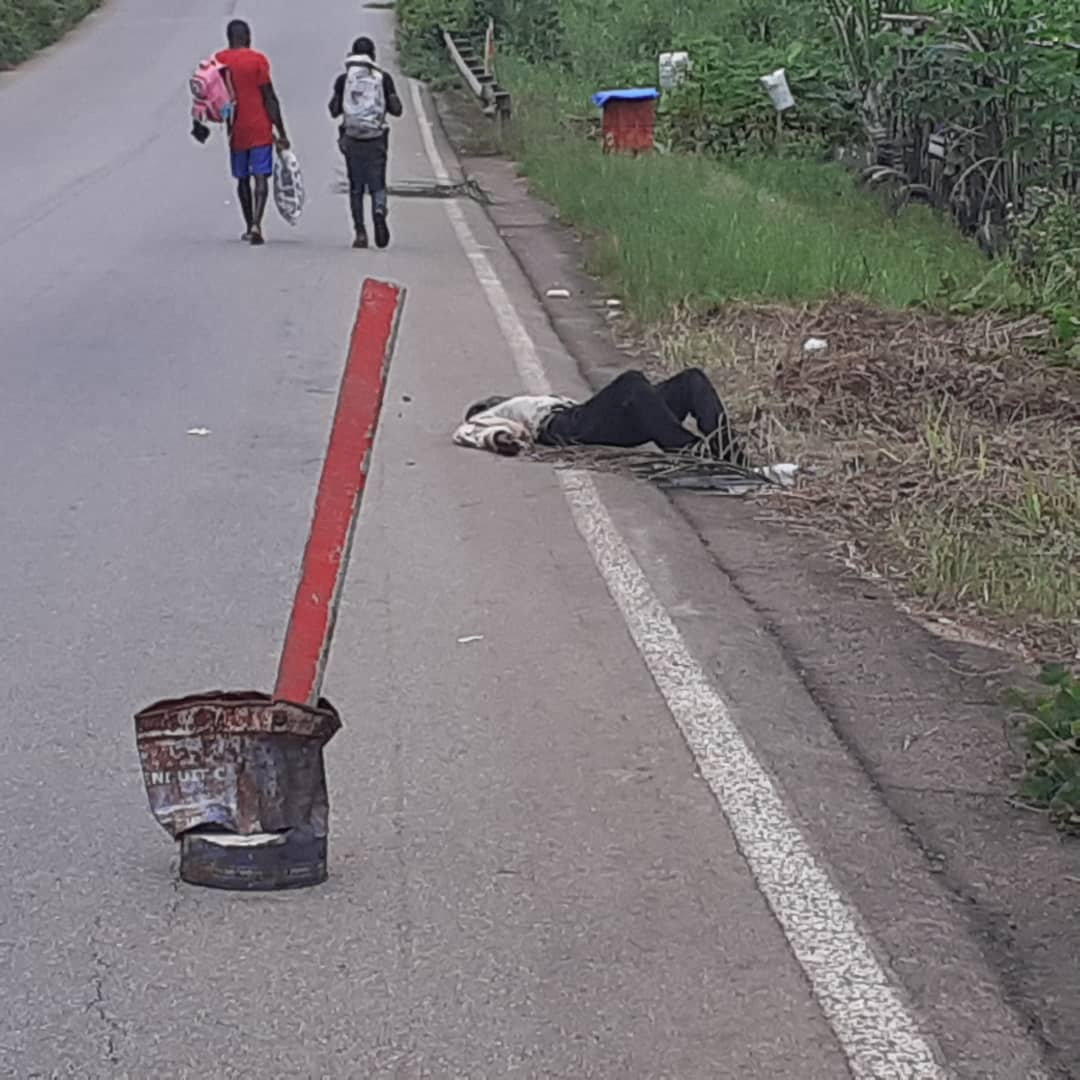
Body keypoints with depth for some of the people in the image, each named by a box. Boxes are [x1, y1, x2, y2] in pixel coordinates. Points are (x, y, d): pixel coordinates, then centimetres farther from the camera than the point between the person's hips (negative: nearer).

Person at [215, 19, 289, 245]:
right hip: (260, 129, -4)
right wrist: (281, 133, -5)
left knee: (243, 179, 16)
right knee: (260, 177, -5)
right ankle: (256, 224, -21)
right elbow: (270, 98, -8)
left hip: (236, 131, 4)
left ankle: (250, 226, 23)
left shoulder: (218, 61, 3)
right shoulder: (257, 60, -8)